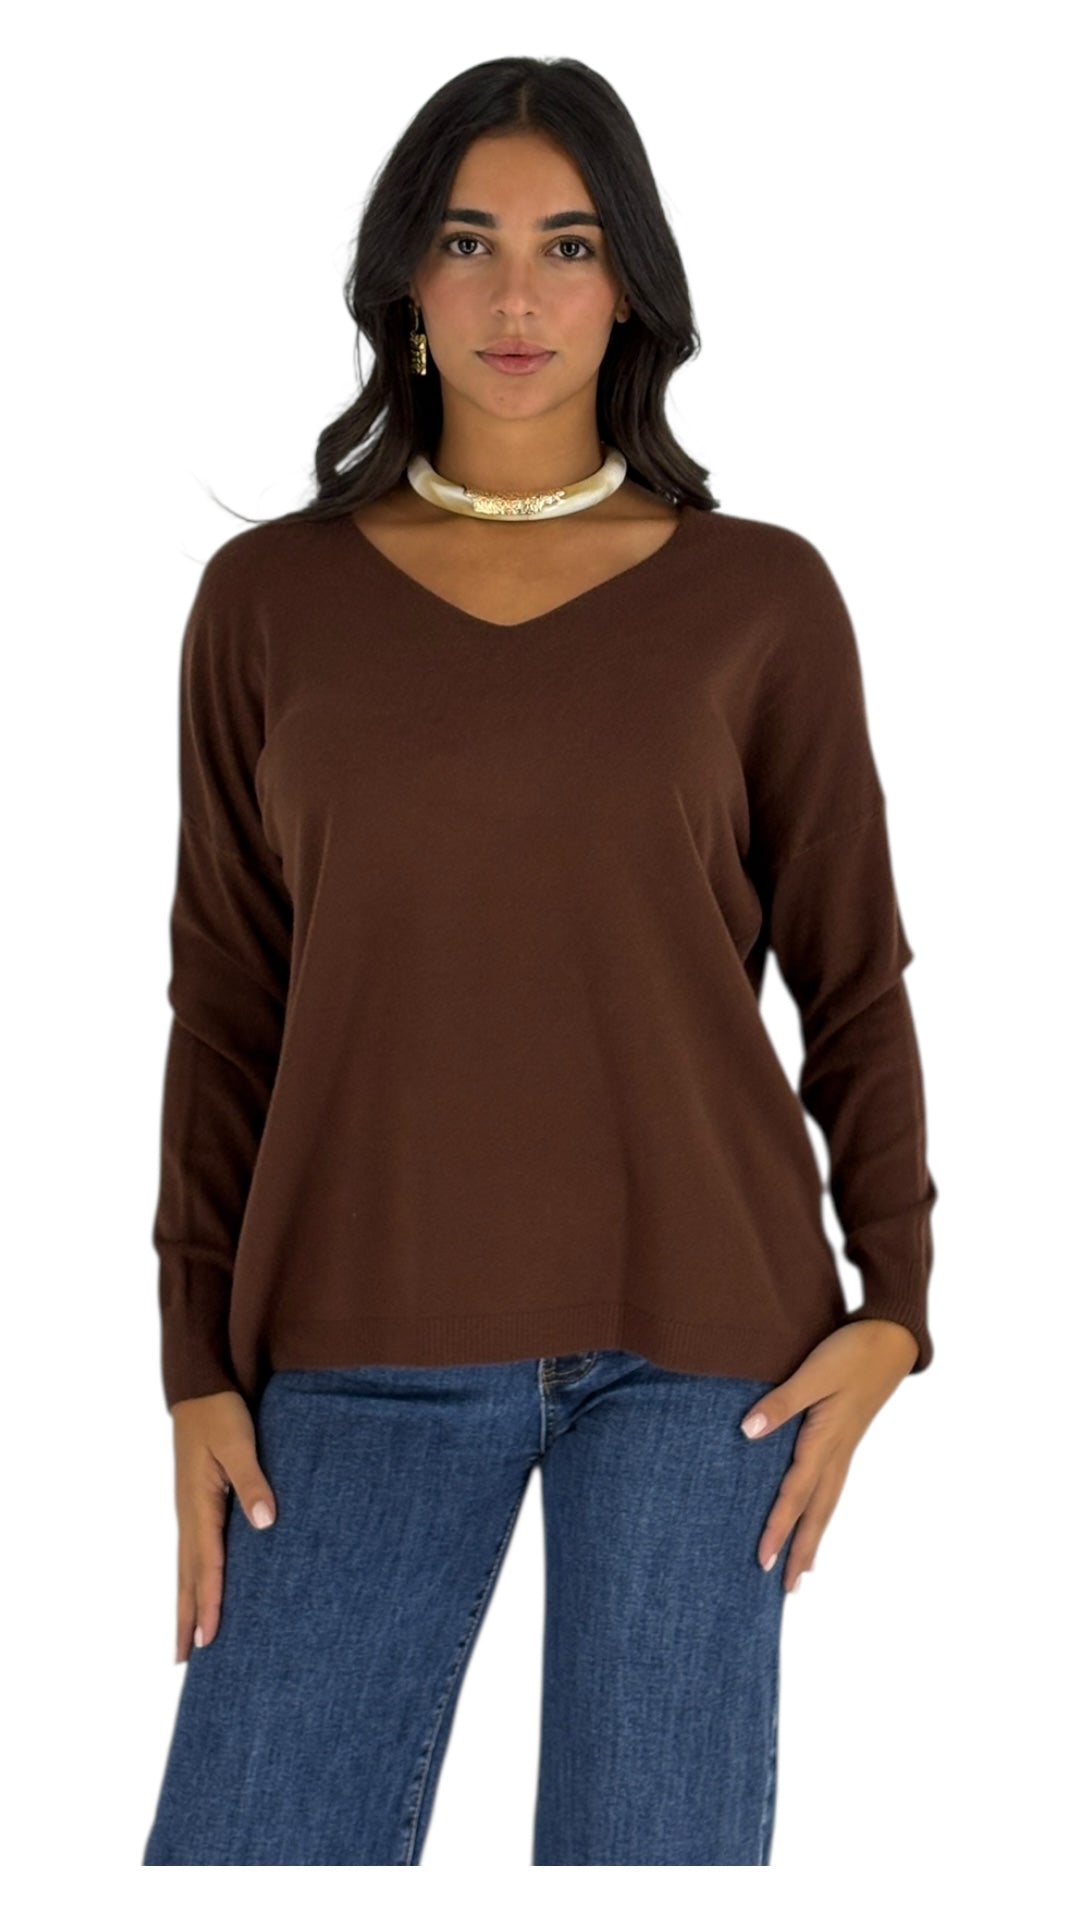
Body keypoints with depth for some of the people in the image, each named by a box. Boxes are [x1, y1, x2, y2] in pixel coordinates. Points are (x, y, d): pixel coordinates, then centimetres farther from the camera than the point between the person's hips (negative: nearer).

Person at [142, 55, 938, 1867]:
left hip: (698, 1335, -1)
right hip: (367, 1345, 1)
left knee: (657, 1847, 3)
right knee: (247, 1838, -2)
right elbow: (226, 1009, 7)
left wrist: (894, 1302, -4)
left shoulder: (759, 595, 3)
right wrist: (199, 1367, 2)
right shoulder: (270, 598, 5)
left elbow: (851, 976, 7)